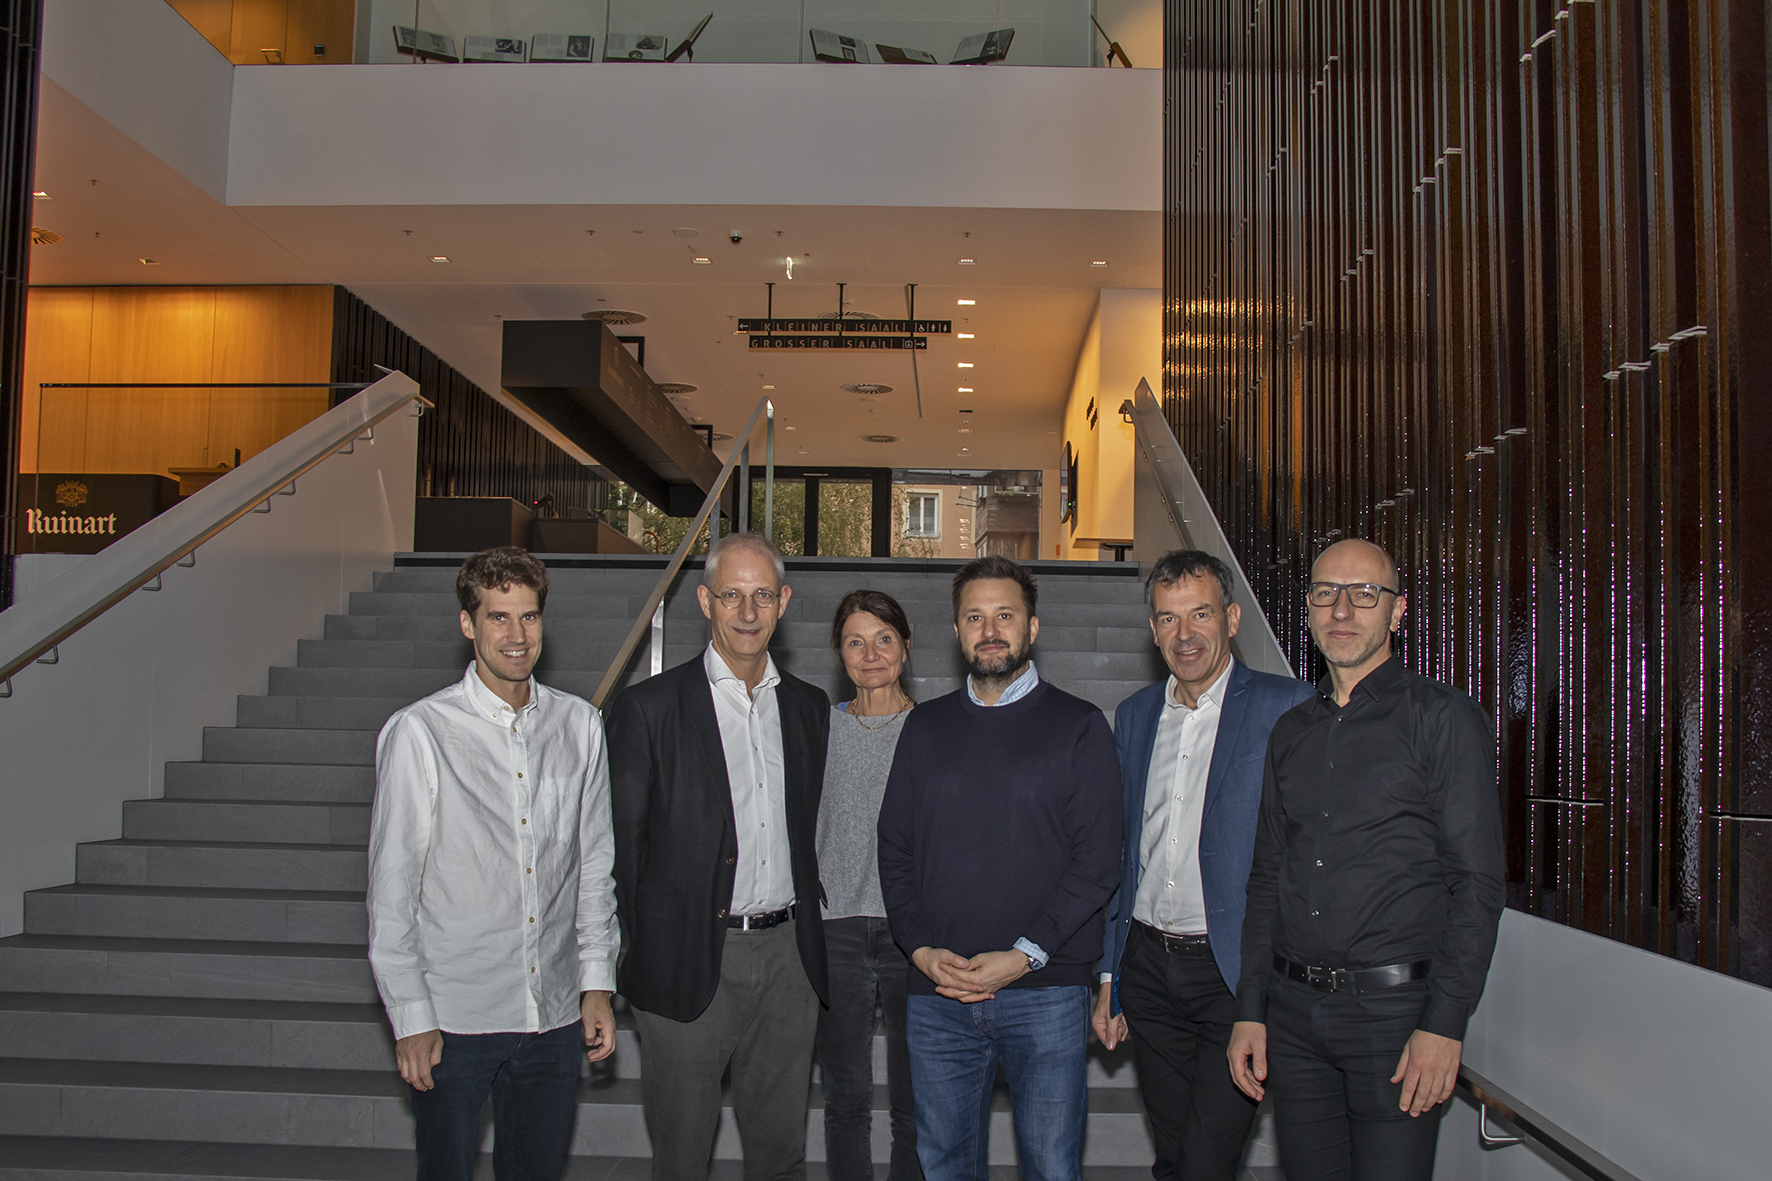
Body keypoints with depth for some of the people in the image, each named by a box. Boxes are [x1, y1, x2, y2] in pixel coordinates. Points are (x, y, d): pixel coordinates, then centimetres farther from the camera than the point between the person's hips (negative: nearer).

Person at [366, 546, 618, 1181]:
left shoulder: (579, 725, 3)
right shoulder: (419, 732, -9)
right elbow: (391, 890, -6)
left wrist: (597, 984, 7)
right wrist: (410, 1019, -6)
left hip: (555, 1012, 3)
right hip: (454, 1017, -3)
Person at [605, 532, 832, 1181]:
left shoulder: (809, 706, 9)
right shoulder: (649, 707, -5)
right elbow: (624, 843, -3)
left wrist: (807, 934, 9)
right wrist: (643, 951, -4)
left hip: (788, 956, 4)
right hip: (689, 964, -3)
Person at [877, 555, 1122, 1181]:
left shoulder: (1078, 726, 2)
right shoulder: (925, 726, 12)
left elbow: (1097, 860, -5)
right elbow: (894, 847, 10)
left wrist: (1025, 955, -13)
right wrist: (920, 947, -5)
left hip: (1046, 991, -3)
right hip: (937, 992, 3)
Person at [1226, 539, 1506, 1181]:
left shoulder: (1443, 717, -3)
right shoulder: (1291, 731, 12)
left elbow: (1477, 882, -7)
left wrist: (1444, 1024, -13)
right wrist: (1249, 1009, 8)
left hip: (1393, 1007, -4)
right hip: (1292, 1009, 5)